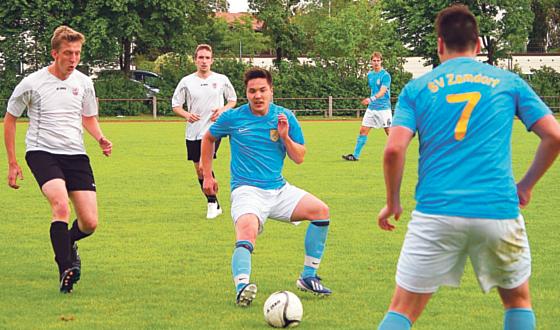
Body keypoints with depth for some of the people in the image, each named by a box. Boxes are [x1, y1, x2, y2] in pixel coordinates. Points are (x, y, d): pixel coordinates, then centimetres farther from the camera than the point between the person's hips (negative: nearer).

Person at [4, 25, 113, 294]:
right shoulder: (32, 84, -5)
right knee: (61, 204, -30)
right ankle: (65, 270, -26)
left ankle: (68, 242, 32)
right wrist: (12, 163, 6)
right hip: (42, 152, -4)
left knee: (90, 223, -4)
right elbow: (10, 120, 7)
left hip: (76, 155, 4)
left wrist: (100, 138, 0)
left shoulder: (84, 83, 6)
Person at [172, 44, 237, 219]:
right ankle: (215, 206, 22)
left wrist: (222, 110, -6)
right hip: (193, 132, 3)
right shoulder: (187, 81, 2)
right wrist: (187, 115, -12)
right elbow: (175, 105, 8)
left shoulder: (221, 80, 1)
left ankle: (212, 202, -8)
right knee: (199, 171, 8)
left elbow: (233, 100, 14)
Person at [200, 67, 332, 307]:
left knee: (320, 210, -12)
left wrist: (285, 137, -11)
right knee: (247, 233, -34)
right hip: (247, 190, -4)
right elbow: (209, 138, 18)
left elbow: (299, 158, 7)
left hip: (279, 189, 4)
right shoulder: (233, 118, -2)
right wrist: (207, 176, 16)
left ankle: (308, 278, -2)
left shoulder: (285, 117, 4)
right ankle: (242, 287, -54)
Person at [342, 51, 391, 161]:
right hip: (371, 108, 6)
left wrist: (371, 99, -38)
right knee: (363, 130, 2)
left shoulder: (385, 75, -12)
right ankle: (355, 155, 5)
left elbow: (382, 92, -23)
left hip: (383, 108, -6)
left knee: (389, 132, -4)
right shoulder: (370, 75, 10)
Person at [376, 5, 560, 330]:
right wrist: (526, 185, 18)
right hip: (499, 212, 0)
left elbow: (394, 150, -3)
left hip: (436, 212, 0)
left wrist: (393, 202, 12)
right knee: (518, 299, 23)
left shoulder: (417, 88, 9)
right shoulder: (508, 82, 10)